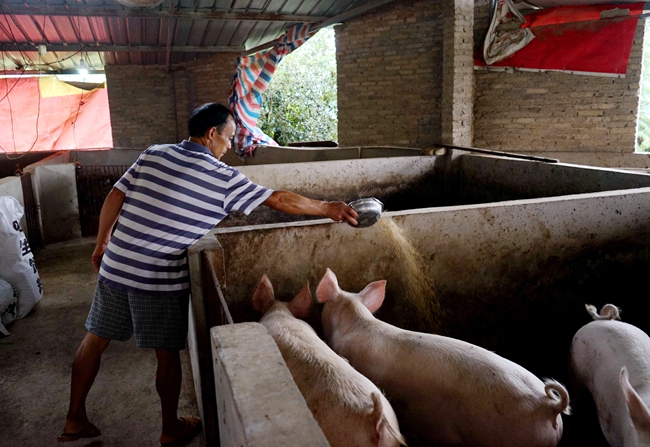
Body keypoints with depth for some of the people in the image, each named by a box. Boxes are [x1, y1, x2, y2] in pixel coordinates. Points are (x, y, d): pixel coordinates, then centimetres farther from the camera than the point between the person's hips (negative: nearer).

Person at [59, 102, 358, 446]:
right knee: (167, 354, 11)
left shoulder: (153, 155, 6)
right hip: (161, 280, -5)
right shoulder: (224, 178, -7)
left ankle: (74, 419, 33)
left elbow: (114, 198, 7)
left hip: (115, 267, 6)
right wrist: (328, 208, 4)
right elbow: (279, 200, -5)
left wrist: (102, 244, 19)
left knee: (95, 339, 18)